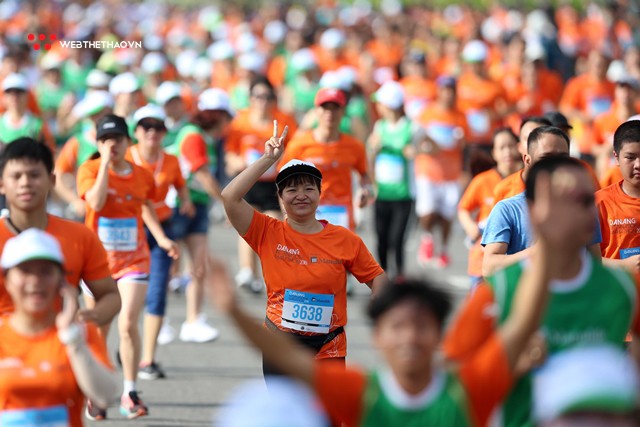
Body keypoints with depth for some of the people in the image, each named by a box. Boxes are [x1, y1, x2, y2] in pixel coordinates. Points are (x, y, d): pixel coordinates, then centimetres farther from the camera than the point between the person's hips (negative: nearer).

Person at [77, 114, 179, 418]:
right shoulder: (90, 170, -6)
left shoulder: (142, 176, 3)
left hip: (133, 259, 1)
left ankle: (130, 393, -4)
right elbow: (96, 202, -24)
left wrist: (162, 239, 9)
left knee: (128, 324, -12)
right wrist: (105, 164, -21)